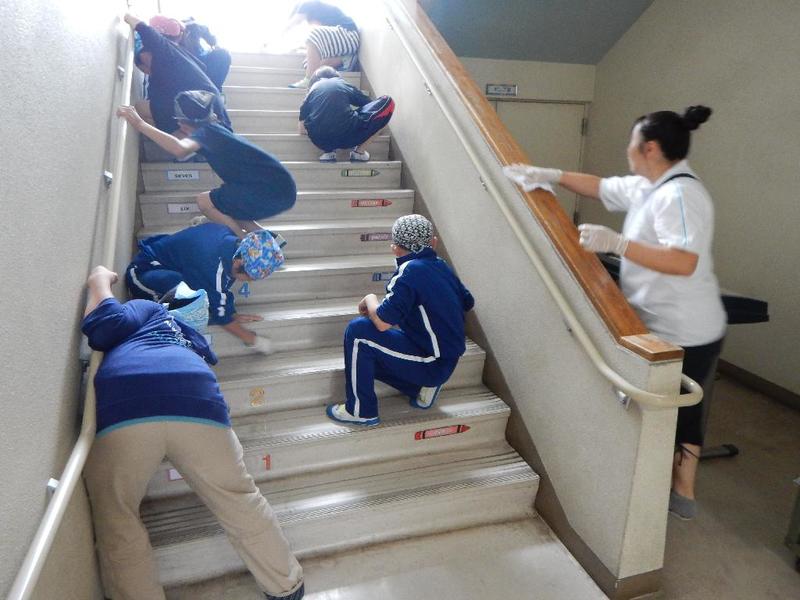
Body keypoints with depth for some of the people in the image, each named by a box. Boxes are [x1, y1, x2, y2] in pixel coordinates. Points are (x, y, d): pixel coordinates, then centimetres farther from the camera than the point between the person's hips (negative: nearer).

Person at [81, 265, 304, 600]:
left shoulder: (145, 308, 31)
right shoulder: (188, 338, 44)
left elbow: (108, 326, 12)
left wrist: (100, 281, 28)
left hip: (122, 406, -3)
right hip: (196, 401, 3)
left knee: (117, 526, 20)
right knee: (240, 503, 22)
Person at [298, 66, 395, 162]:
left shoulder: (313, 89, 23)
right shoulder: (344, 84, 21)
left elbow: (301, 129, 19)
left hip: (320, 140, 3)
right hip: (347, 137, -3)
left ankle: (328, 152, 13)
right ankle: (359, 152, 13)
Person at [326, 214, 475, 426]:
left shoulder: (411, 270, -20)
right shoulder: (441, 266, 4)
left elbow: (382, 322, -25)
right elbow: (468, 303, 17)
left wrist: (370, 299, -4)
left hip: (432, 365, -8)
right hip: (447, 362, 8)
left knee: (358, 331, -11)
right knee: (367, 353, 18)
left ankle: (361, 411, -2)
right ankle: (423, 386, 12)